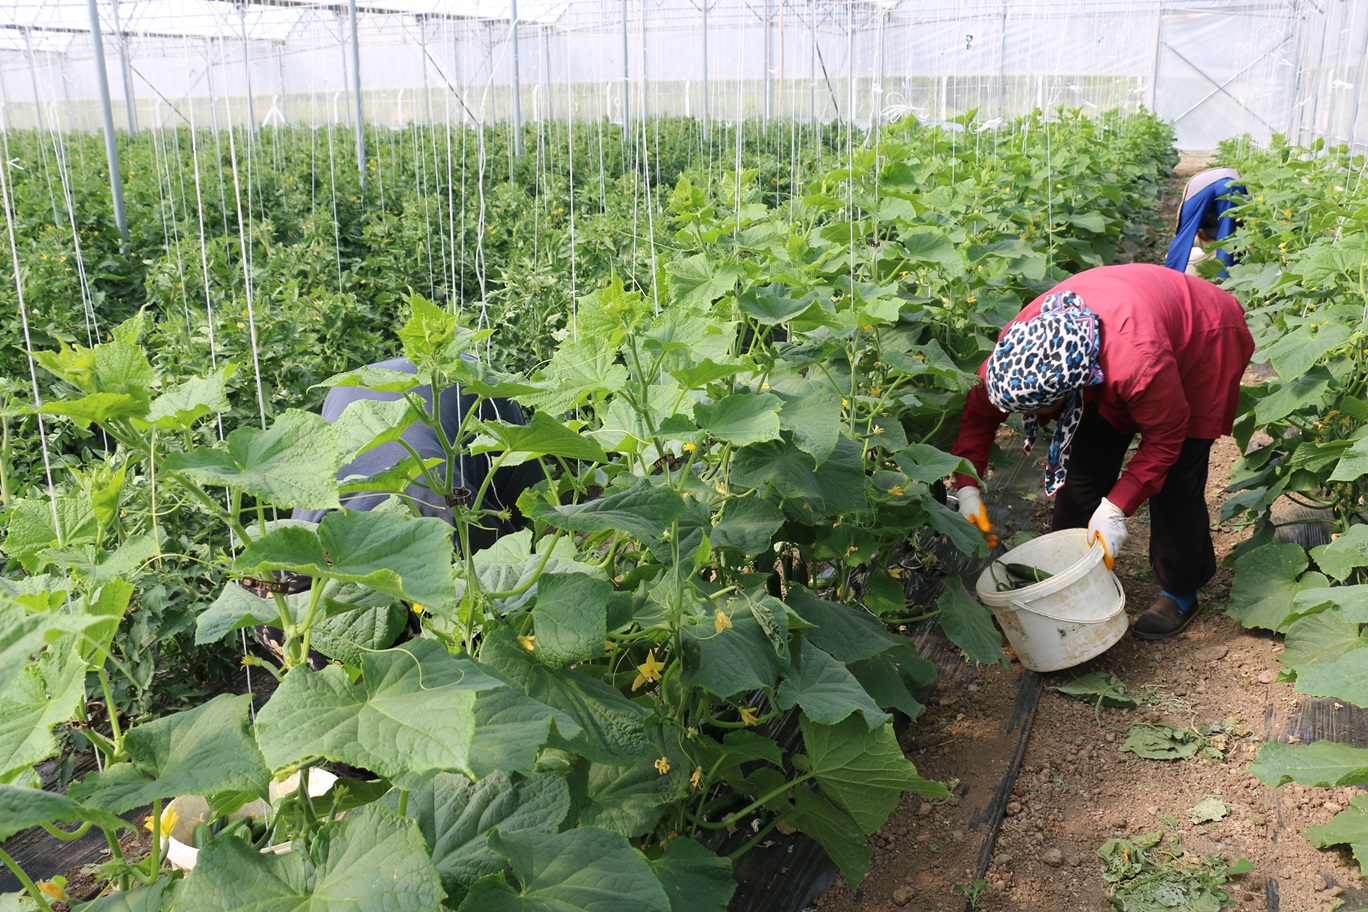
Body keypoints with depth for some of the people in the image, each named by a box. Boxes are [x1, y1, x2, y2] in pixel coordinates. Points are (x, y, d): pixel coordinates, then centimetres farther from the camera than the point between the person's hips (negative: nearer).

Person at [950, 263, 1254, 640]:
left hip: (1200, 341, -5)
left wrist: (1116, 507, -31)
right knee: (1085, 465, 3)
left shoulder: (1138, 362, -46)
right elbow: (979, 411, -14)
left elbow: (1165, 437, -28)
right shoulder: (1017, 344, -31)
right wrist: (967, 488, -22)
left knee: (1173, 480, -8)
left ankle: (1181, 591, 13)